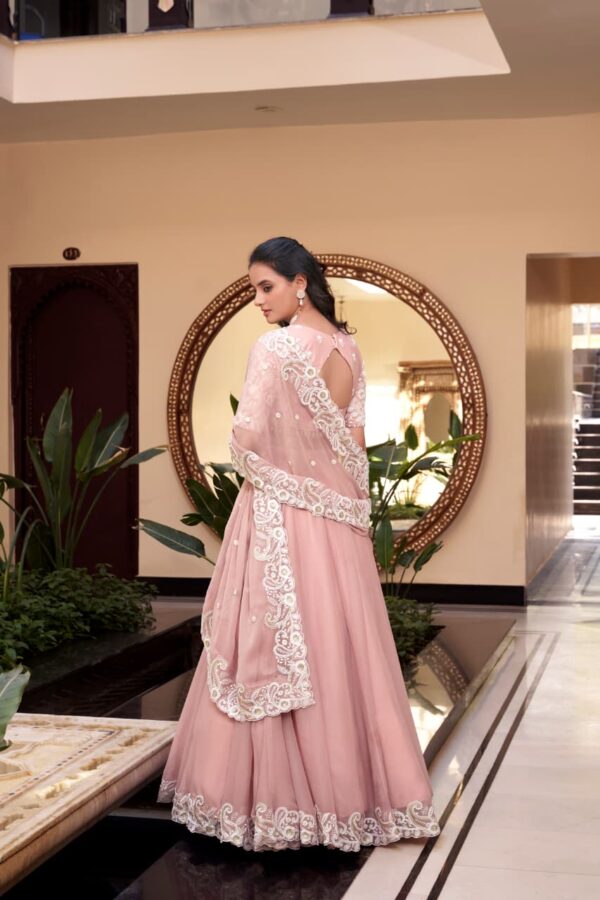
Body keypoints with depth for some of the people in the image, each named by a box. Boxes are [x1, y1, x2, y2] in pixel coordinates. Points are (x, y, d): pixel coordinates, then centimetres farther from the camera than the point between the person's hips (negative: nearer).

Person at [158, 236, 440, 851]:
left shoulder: (275, 346, -13)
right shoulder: (348, 349, 8)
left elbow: (249, 437, -17)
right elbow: (355, 439, 10)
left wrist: (249, 456, 3)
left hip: (280, 510, -7)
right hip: (336, 512, 7)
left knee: (279, 650, 0)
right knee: (342, 643, 10)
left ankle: (285, 795, 6)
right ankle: (353, 781, 19)